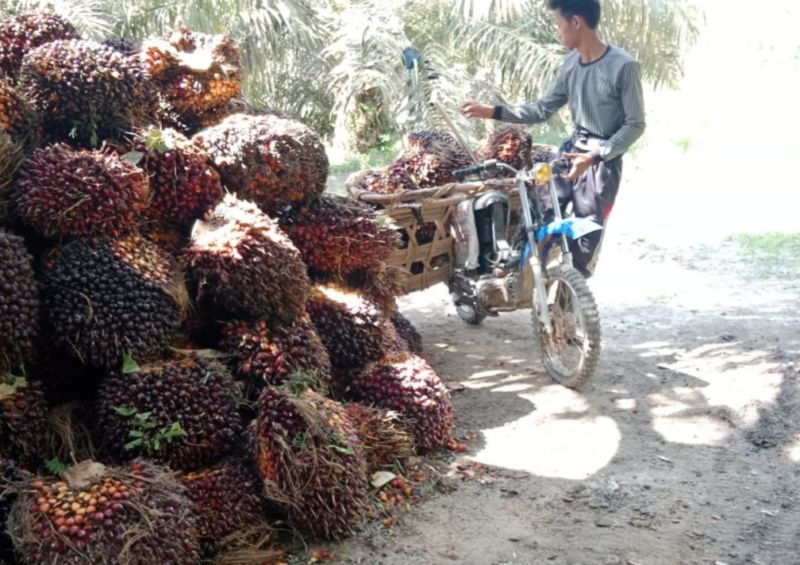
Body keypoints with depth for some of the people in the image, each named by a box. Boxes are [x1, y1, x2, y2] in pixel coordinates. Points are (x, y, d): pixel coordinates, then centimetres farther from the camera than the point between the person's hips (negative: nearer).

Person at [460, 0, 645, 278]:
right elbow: (543, 109, 10)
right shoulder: (571, 63, 3)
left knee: (587, 233, 1)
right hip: (571, 149, 7)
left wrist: (594, 157, -24)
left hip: (603, 160, -6)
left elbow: (635, 125, -14)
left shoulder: (623, 66, -19)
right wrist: (493, 111, 1)